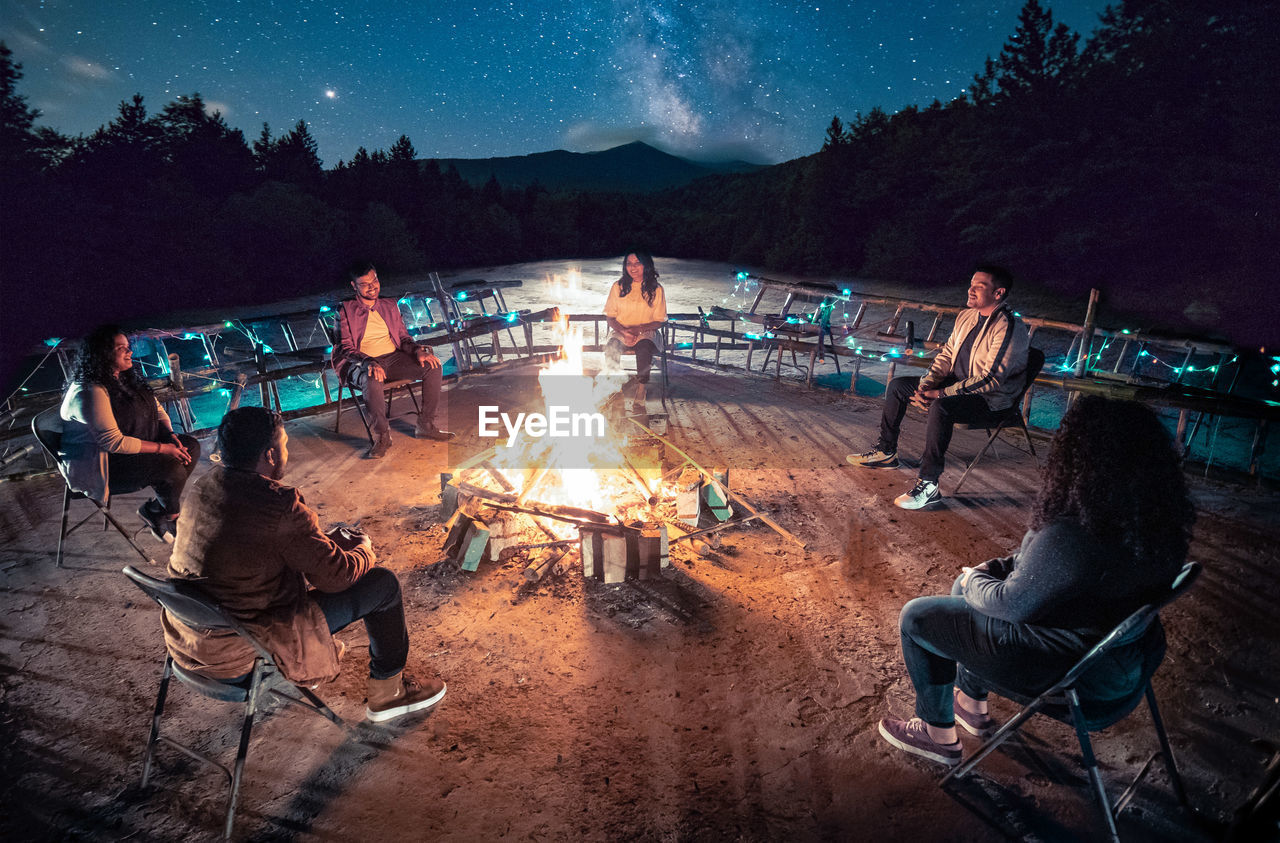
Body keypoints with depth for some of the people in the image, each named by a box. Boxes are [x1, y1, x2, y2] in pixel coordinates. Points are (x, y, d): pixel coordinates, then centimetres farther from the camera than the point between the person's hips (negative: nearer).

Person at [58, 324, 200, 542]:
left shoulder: (124, 378, 5)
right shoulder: (91, 392, -24)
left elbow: (157, 409, 12)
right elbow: (113, 442, -27)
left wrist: (170, 435, -7)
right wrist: (161, 448, -24)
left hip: (134, 445, 10)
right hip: (102, 463, -10)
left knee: (192, 446, -4)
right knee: (174, 470, -25)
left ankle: (158, 508, 4)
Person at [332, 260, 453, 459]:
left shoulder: (390, 306, 19)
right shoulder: (345, 310, 4)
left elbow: (403, 337, 20)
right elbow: (346, 347, -5)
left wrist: (418, 350, -5)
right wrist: (368, 363, -25)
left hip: (394, 357, 5)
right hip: (362, 362, -5)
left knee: (433, 366, -19)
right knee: (371, 380, -41)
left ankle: (426, 426, -11)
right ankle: (382, 435, -23)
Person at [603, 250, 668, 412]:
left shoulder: (656, 289, 2)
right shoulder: (618, 286, 7)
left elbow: (659, 321, 1)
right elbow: (609, 316, 6)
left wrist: (638, 329, -16)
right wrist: (624, 332, -14)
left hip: (647, 332, -2)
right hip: (620, 331, 2)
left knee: (644, 348, -38)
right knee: (611, 348, -33)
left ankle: (640, 394, -31)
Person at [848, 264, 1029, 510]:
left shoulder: (1009, 328, -20)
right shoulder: (966, 317, 6)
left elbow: (991, 378, -27)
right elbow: (946, 354, 11)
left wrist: (941, 393, -28)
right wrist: (926, 385, -8)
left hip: (990, 401, -9)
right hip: (957, 385, 9)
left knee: (941, 406, -38)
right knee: (898, 386, 6)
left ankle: (928, 485, -32)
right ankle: (885, 452, 16)